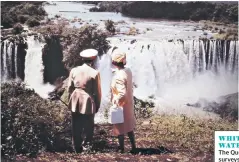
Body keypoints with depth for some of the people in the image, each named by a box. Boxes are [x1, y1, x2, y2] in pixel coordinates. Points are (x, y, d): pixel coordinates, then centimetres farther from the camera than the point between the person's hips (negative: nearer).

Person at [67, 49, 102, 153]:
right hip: (88, 103, -3)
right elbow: (97, 92, -7)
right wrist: (97, 105, 6)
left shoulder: (74, 70, -1)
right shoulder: (95, 73, -11)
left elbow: (70, 88, 5)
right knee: (88, 126, 13)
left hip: (75, 103, 4)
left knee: (76, 127, 13)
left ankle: (77, 148, 22)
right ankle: (87, 144, 22)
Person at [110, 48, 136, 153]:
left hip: (121, 105, -8)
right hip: (129, 103, 8)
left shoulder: (119, 76, -28)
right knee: (129, 125, 21)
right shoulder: (128, 71, -3)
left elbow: (122, 94, -32)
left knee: (119, 127, 11)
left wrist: (116, 102, -17)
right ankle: (133, 146, 32)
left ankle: (121, 148, 26)